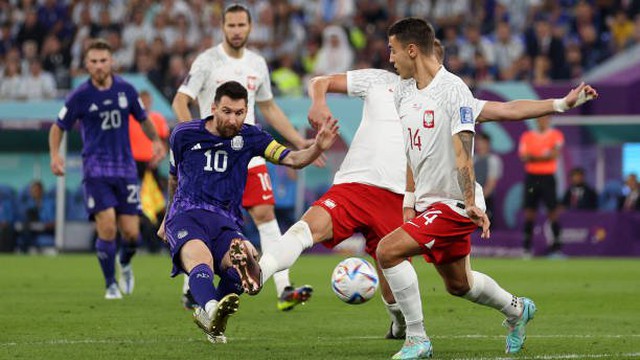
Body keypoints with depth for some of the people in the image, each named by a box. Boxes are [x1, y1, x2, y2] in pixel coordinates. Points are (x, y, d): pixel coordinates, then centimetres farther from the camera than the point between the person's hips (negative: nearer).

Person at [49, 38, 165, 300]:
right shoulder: (80, 96, -4)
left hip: (125, 168, 2)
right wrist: (54, 155, -11)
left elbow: (143, 119, 18)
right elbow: (58, 127, 6)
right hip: (96, 168, -2)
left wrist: (156, 140, -1)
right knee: (107, 227, -17)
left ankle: (125, 265, 32)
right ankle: (111, 285, 1)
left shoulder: (126, 90, 3)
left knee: (131, 232, -3)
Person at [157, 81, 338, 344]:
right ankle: (211, 309, -66)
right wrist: (168, 217, 36)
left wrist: (317, 148, -23)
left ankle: (206, 315, -6)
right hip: (185, 216, -2)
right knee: (200, 258, -36)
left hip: (226, 223, 2)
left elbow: (292, 159, -2)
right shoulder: (183, 135, 7)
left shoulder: (250, 137, 9)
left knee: (246, 268, -30)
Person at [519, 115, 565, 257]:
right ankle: (527, 246, 2)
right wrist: (544, 156, -13)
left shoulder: (556, 135, 3)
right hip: (531, 176, 2)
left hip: (548, 177, -2)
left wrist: (534, 157, -8)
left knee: (553, 211, -5)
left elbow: (554, 154, -10)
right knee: (529, 210, 0)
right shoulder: (527, 136, 10)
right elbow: (523, 157, 1)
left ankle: (556, 245, -1)